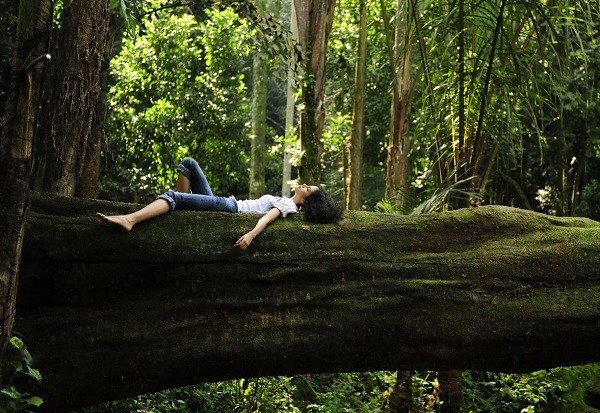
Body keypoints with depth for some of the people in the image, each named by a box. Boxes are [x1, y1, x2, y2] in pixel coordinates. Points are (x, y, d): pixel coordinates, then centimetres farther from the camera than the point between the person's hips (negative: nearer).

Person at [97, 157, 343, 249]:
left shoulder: (288, 206, -6)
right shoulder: (286, 202, 20)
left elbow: (268, 216, -26)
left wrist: (251, 235, -45)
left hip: (230, 208, -9)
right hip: (229, 205, 9)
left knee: (174, 196, -28)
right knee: (189, 164, 13)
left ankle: (129, 220, -41)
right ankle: (179, 208, 10)